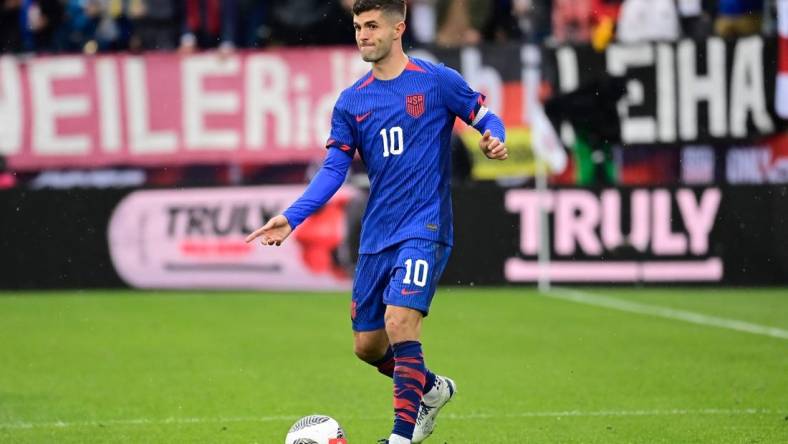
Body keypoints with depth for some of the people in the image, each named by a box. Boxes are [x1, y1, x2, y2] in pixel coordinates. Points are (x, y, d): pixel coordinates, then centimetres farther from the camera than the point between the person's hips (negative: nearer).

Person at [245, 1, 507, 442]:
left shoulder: (437, 80, -3)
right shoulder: (352, 102, 9)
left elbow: (487, 119, 3)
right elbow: (334, 170, 8)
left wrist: (495, 140, -21)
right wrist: (292, 218, -4)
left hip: (424, 228, -6)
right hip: (376, 236, 6)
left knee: (399, 322, -23)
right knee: (368, 345, 9)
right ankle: (431, 389, 37)